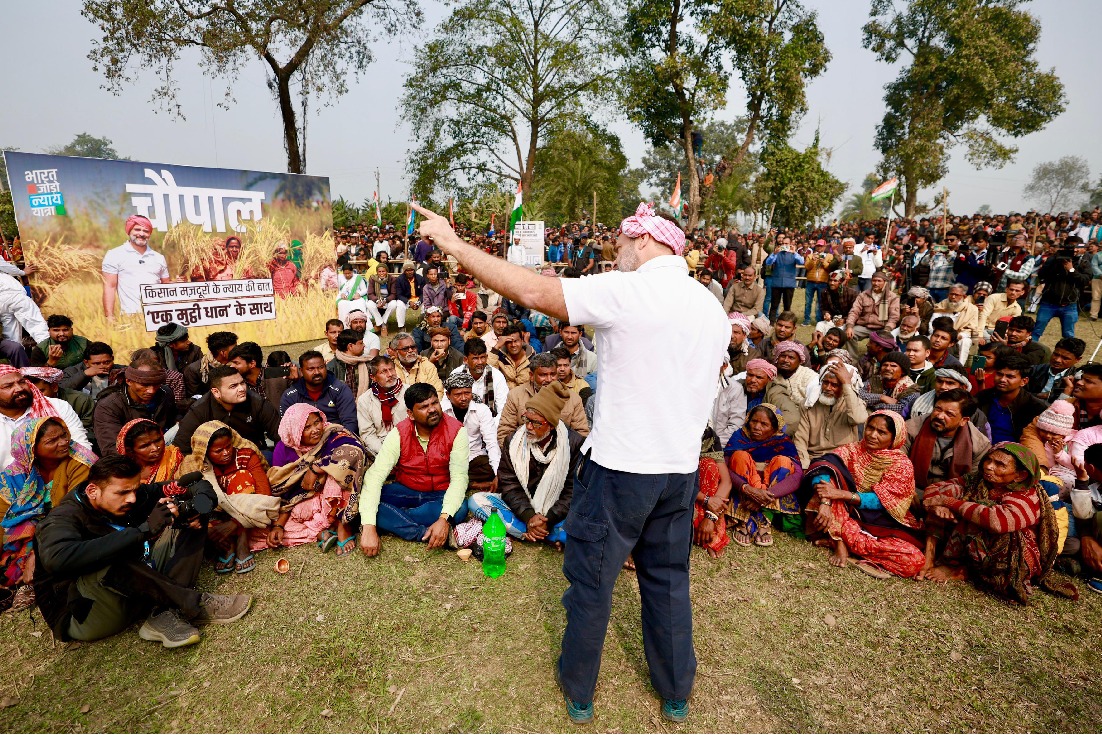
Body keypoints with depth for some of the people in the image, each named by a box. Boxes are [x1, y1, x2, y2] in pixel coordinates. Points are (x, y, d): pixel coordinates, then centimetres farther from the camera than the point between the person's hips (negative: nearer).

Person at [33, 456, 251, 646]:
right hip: (82, 615, -6)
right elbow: (56, 559, -42)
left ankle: (163, 616, -22)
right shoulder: (64, 518, -18)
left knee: (189, 528, -3)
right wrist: (143, 530, -43)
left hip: (134, 592, 7)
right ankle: (196, 603, -22)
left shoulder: (136, 496, -3)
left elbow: (198, 486, 4)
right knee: (105, 566, -37)